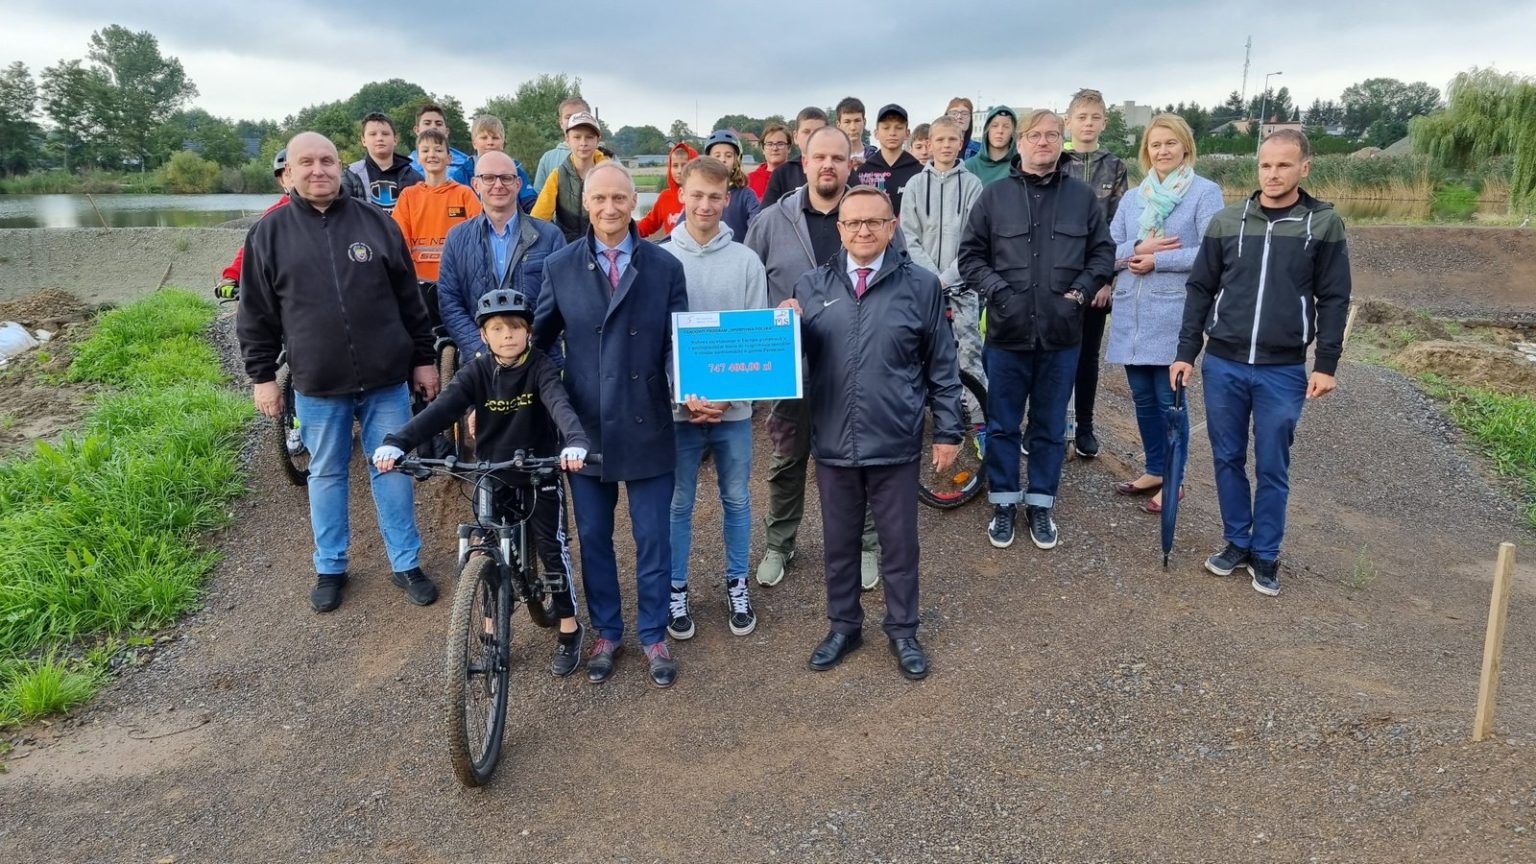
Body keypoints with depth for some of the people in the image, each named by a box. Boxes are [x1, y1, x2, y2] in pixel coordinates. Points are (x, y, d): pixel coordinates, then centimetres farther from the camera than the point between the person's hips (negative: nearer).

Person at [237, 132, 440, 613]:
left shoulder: (375, 222, 3)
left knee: (393, 470, 8)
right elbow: (257, 314, 5)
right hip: (317, 384, 0)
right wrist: (262, 376, 3)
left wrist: (423, 358, 6)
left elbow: (408, 297, 6)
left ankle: (406, 563, 22)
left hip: (386, 378, 0)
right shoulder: (270, 233, 2)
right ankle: (330, 568, 28)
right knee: (326, 474, 12)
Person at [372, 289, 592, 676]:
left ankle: (569, 630, 18)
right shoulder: (476, 372, -8)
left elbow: (560, 403, -32)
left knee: (552, 548, 1)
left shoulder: (540, 367, -14)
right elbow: (440, 409, -20)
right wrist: (396, 442, -37)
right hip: (491, 474, 3)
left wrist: (574, 441, -54)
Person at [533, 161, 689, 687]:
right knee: (593, 536, 13)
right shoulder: (560, 267, 2)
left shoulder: (665, 267, -1)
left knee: (652, 537, 8)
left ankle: (654, 635, 27)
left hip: (646, 426, -1)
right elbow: (538, 339, 8)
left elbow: (676, 343, -3)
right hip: (585, 427, 1)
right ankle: (606, 632, 32)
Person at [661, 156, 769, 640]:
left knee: (737, 500, 13)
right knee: (678, 503, 10)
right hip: (678, 406, -1)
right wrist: (684, 396, -15)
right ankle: (677, 590, 26)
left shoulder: (747, 262, -1)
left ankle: (737, 585, 30)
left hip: (733, 406, 1)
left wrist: (729, 394, -13)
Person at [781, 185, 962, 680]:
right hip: (832, 444, 2)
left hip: (895, 445, -2)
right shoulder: (812, 286, 2)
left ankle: (902, 631, 31)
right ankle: (844, 626, 35)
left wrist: (948, 430, 0)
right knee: (839, 542, 16)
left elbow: (941, 366, 1)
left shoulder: (920, 286, -3)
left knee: (900, 543, 12)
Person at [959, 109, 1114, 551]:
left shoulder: (1082, 196, 4)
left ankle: (1040, 505, 26)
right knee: (1002, 425, 9)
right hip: (1007, 333, -1)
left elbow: (1103, 251, 9)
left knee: (1050, 427, 11)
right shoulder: (995, 195, 1)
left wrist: (1081, 289, -5)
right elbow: (971, 254, 3)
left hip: (1061, 335, 1)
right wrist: (996, 289, -10)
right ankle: (1003, 503, 24)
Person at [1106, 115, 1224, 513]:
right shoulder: (1132, 198, 13)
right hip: (1130, 314, 5)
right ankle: (1153, 470, 27)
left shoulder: (1205, 192, -3)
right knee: (1143, 397, 13)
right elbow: (1107, 251, 7)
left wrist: (1157, 260, -12)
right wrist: (1138, 249, -12)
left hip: (1173, 315, -5)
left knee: (1168, 399, 0)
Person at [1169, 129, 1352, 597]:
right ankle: (1236, 541, 26)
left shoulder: (1324, 224, -1)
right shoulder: (1226, 222, 3)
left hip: (1284, 371, -2)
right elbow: (1200, 290, 6)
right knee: (1227, 460, 11)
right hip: (1222, 365, 2)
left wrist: (1326, 365, -6)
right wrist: (1186, 353, 3)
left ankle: (1265, 554, 20)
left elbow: (1334, 300, 0)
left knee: (1272, 468, 6)